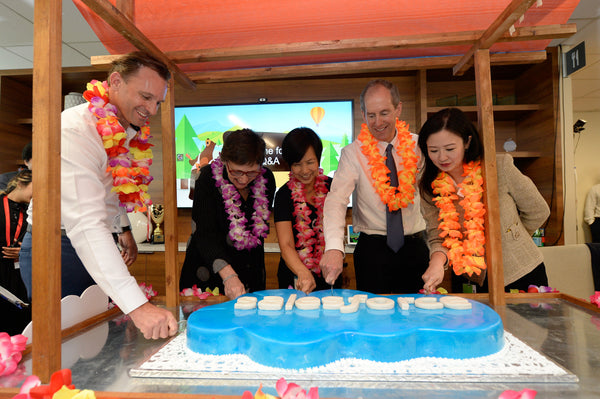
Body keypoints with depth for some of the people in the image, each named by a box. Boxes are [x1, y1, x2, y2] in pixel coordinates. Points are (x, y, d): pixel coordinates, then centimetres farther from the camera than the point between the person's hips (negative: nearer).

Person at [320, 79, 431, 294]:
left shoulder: (417, 146, 2)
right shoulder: (353, 153, -7)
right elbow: (336, 199, -20)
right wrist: (334, 247, -36)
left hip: (415, 247, 3)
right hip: (373, 249, -2)